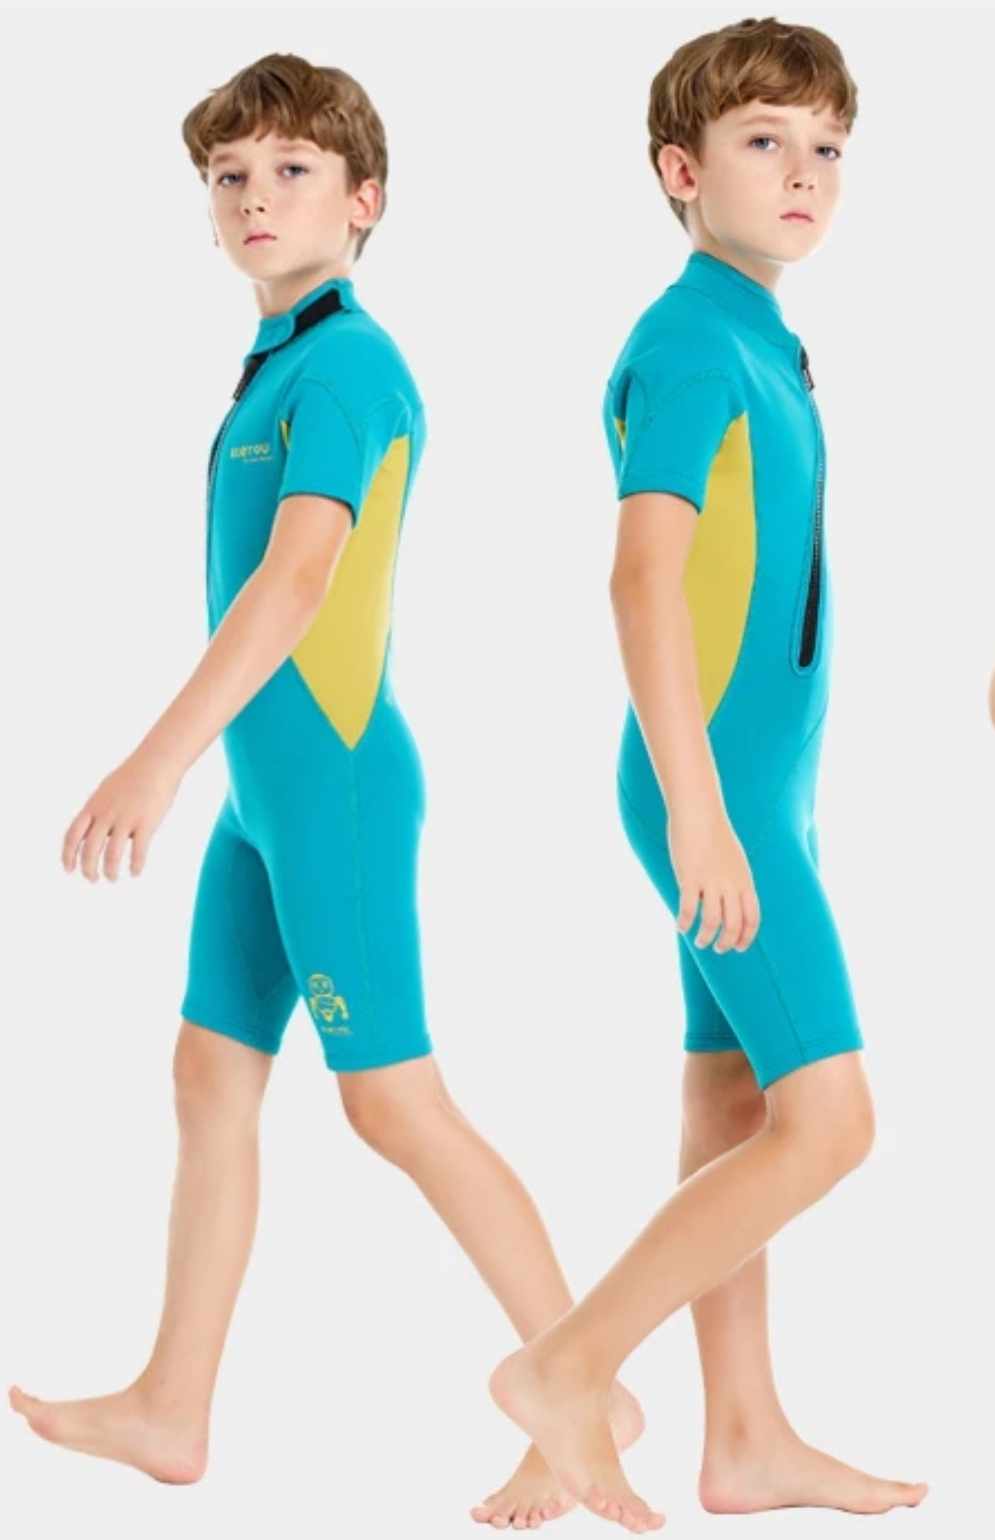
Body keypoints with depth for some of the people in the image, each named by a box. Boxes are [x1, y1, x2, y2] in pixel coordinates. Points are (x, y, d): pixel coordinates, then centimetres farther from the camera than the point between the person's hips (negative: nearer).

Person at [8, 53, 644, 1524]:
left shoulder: (347, 363, -16)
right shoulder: (281, 364, 13)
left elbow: (295, 578, -27)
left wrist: (160, 762, -34)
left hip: (331, 783, -9)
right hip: (267, 786, 9)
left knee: (395, 1102, -5)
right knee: (211, 1077, 12)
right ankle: (171, 1408, 21)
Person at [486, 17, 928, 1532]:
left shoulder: (763, 344, 14)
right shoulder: (689, 342, -15)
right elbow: (648, 575, -25)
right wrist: (698, 808, -29)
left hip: (756, 780, 9)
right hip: (717, 788, -9)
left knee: (738, 1110, 12)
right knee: (825, 1121, -9)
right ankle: (568, 1366, -2)